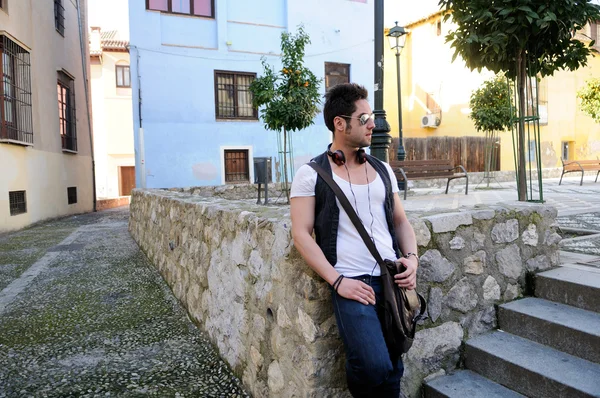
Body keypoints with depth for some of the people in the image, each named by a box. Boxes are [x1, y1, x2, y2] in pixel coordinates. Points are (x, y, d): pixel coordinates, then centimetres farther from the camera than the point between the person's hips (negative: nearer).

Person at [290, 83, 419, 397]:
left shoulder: (382, 169, 14)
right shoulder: (311, 174, -2)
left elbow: (400, 220, 19)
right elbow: (302, 234, -7)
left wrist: (412, 258, 1)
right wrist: (338, 281, -14)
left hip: (393, 279, 5)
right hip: (352, 283, -5)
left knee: (393, 370, 10)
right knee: (374, 367, -18)